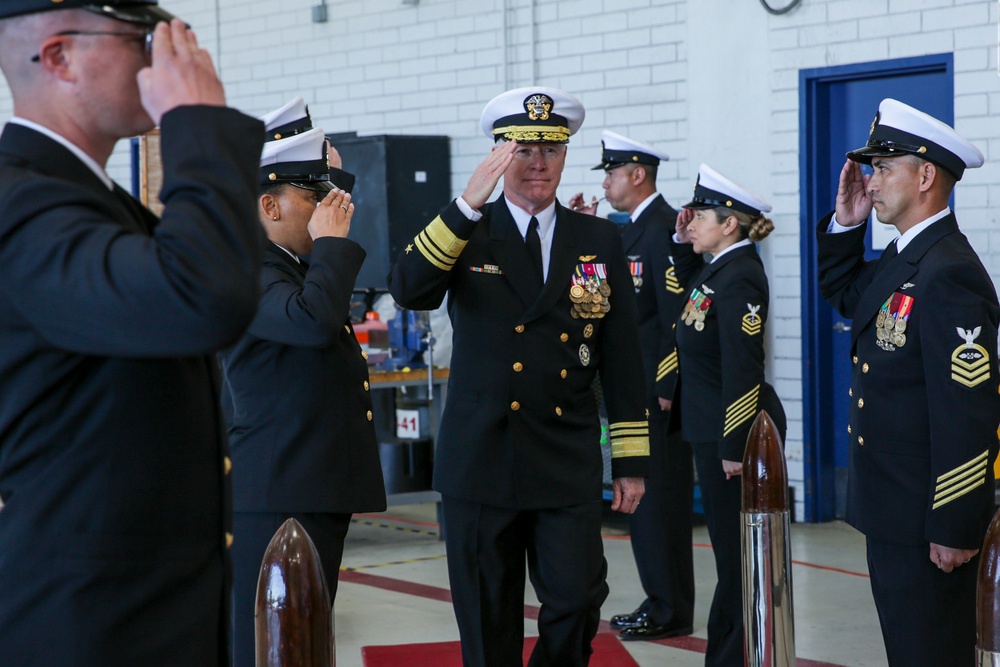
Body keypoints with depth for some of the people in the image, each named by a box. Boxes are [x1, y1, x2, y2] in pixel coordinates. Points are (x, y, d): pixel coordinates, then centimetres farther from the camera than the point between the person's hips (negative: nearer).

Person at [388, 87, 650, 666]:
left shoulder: (599, 241, 8)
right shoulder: (464, 233, 4)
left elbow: (623, 357, 8)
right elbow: (409, 291, -17)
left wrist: (632, 460, 5)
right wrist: (468, 205, -25)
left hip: (569, 466, 1)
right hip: (481, 463, -1)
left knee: (577, 603, -8)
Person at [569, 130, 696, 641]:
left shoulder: (664, 229, -15)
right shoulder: (631, 230, 15)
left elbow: (676, 315, -19)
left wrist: (667, 388, -19)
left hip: (658, 388, -10)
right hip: (634, 387, 10)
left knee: (659, 497, -3)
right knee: (643, 497, 14)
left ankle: (670, 612, 6)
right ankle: (660, 600, 22)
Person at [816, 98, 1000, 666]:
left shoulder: (949, 274, -22)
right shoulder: (903, 259, 8)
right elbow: (842, 293, 28)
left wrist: (954, 529, -23)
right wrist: (845, 224, 9)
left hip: (928, 519, -10)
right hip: (893, 511, 10)